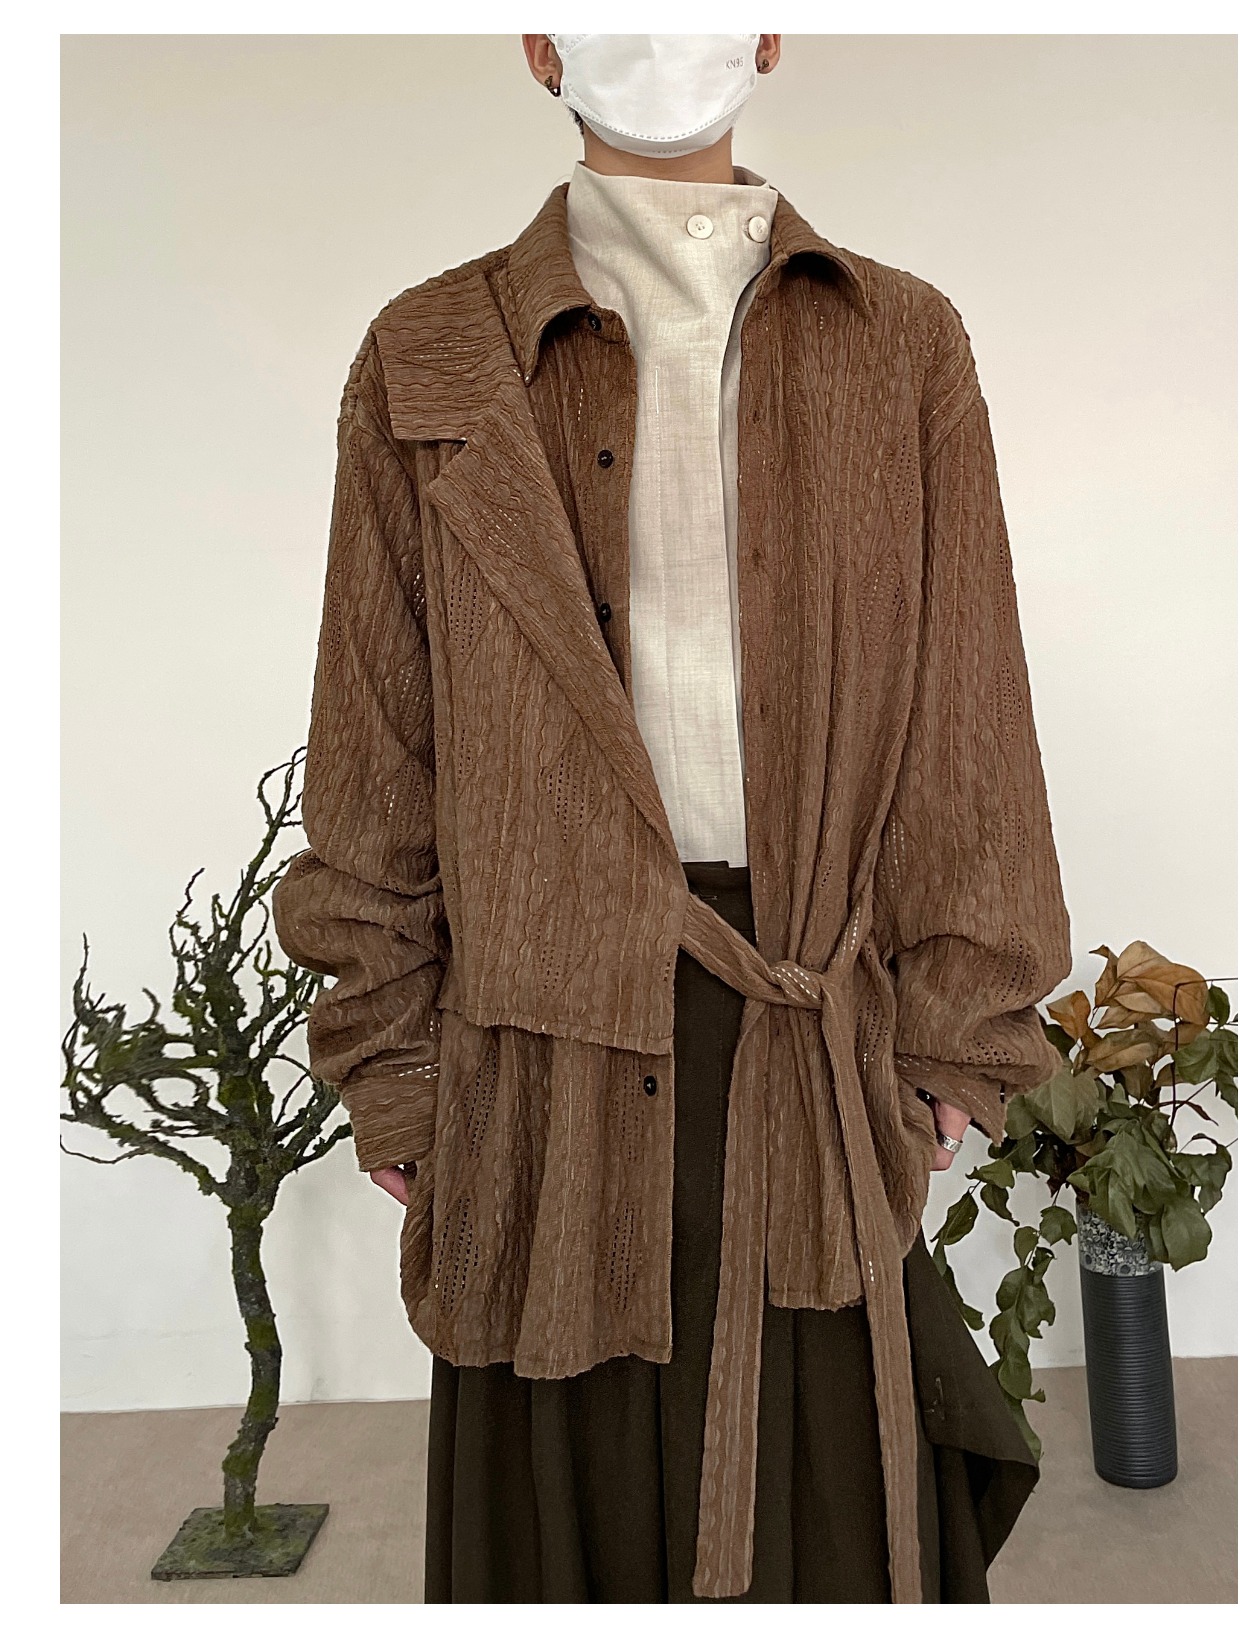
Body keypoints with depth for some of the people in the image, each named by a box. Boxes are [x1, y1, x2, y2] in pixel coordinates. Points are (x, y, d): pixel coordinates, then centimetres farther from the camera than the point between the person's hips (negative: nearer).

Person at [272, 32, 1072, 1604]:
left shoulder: (903, 348, 6)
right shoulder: (431, 365, 3)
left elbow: (967, 725, 5)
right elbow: (376, 760, 3)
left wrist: (957, 1039, 1)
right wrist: (392, 1071, 2)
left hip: (821, 1031, 1)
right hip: (556, 1028, 0)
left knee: (832, 1487, 14)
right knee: (575, 1496, 13)